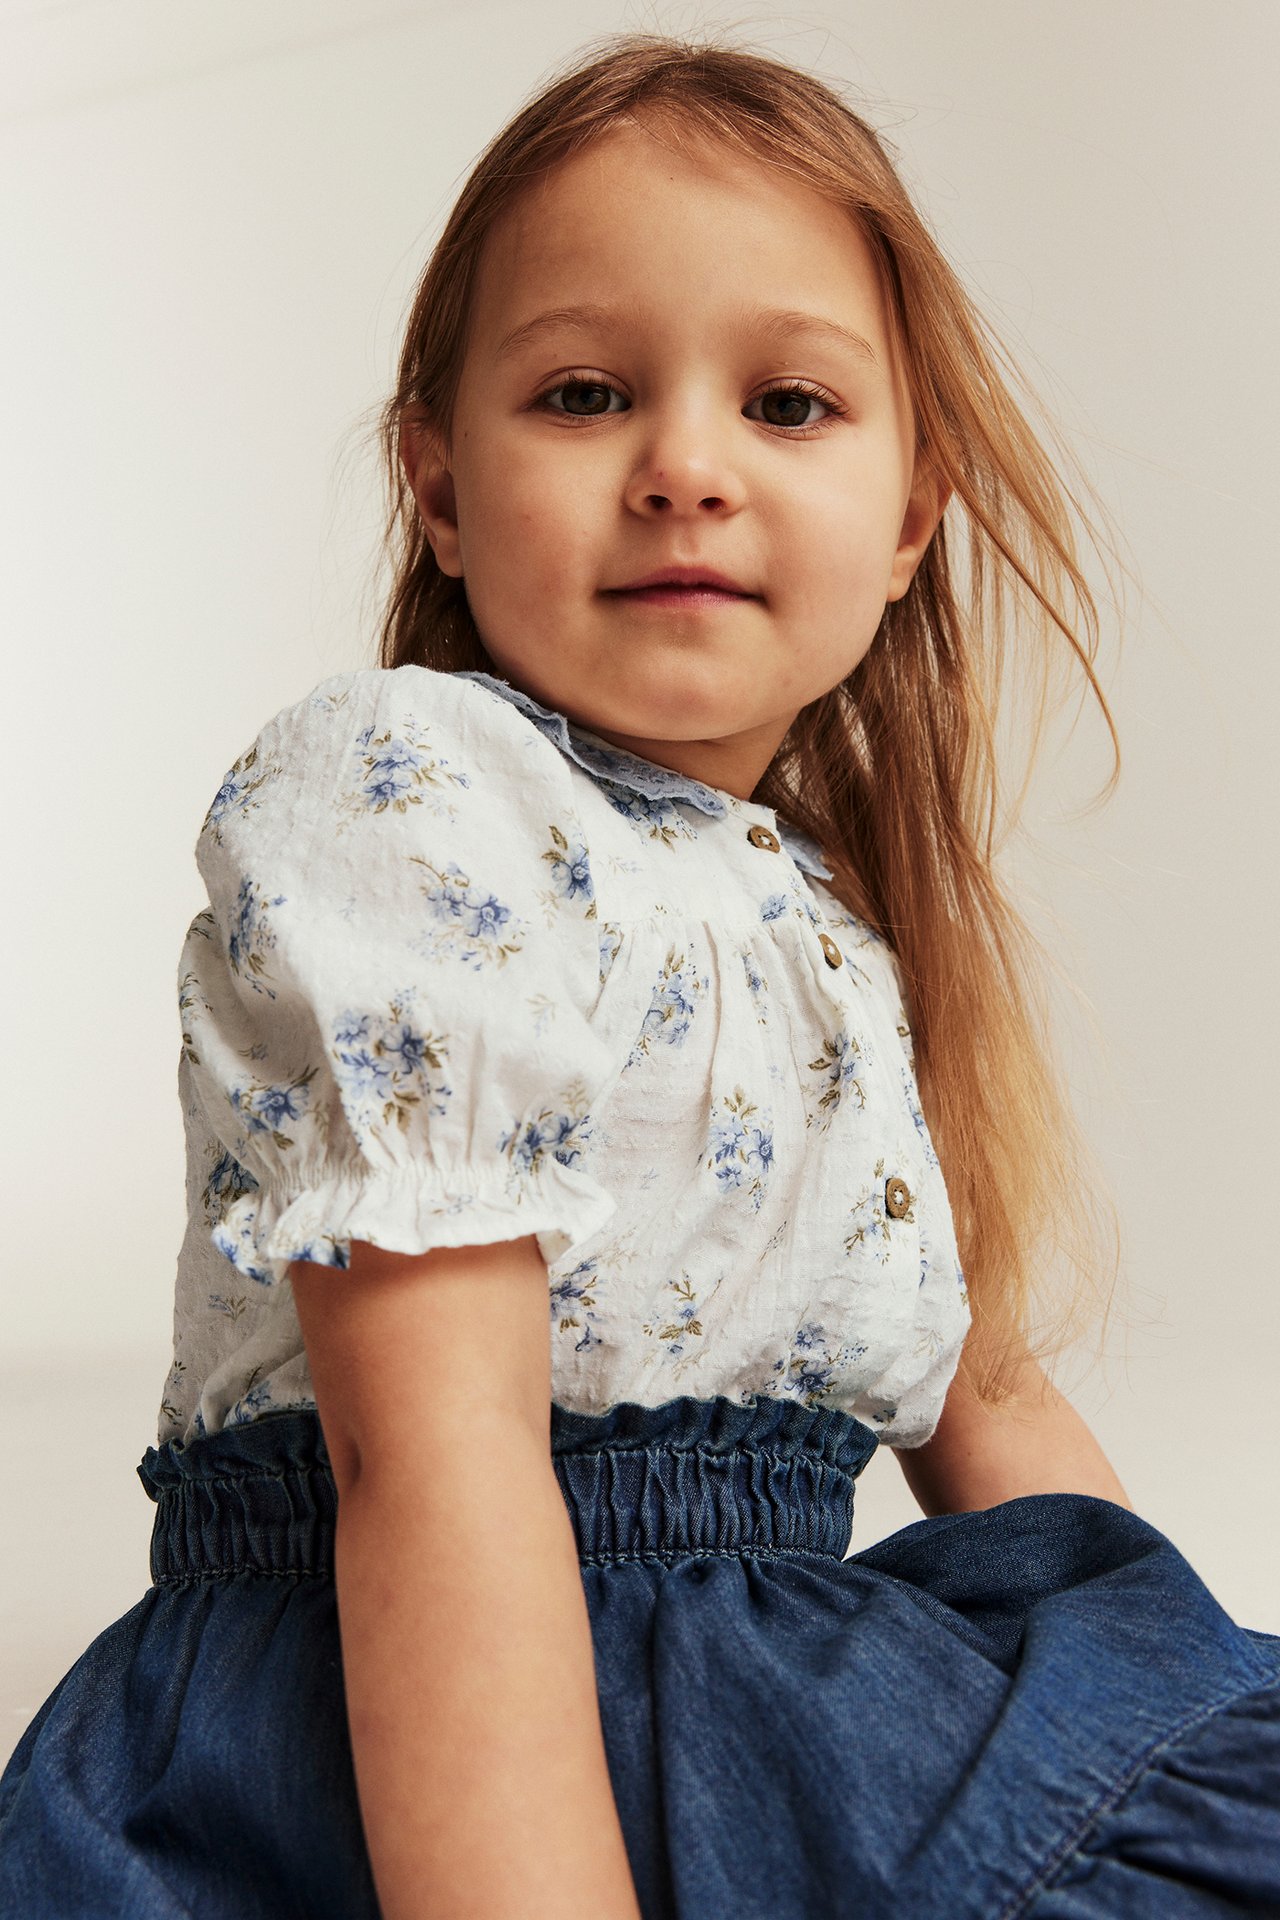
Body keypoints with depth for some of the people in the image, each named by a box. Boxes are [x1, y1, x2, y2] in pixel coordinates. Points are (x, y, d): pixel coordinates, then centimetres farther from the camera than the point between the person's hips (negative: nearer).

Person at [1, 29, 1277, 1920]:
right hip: (411, 1751, -7)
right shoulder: (399, 789, -10)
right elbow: (432, 1449, -21)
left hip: (787, 1694, 8)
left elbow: (982, 1405, 19)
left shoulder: (848, 932, 14)